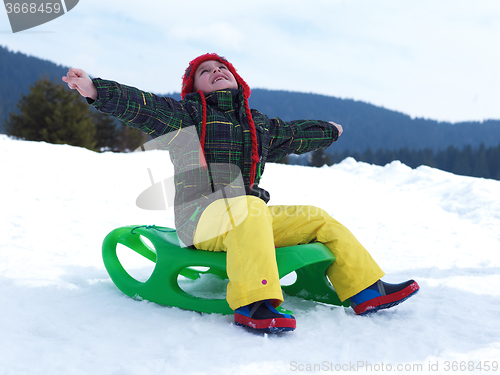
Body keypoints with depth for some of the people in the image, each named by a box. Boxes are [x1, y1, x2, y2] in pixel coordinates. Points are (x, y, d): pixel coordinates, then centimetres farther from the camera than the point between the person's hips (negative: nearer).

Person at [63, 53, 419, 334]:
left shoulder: (259, 124, 22)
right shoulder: (187, 113, 4)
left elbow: (293, 133, 39)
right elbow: (142, 105, -10)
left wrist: (329, 130, 53)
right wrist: (96, 89, -25)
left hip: (250, 216, 7)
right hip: (201, 217, -6)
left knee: (319, 219, 3)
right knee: (248, 207, -38)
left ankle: (366, 290, 6)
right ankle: (253, 304, -48)